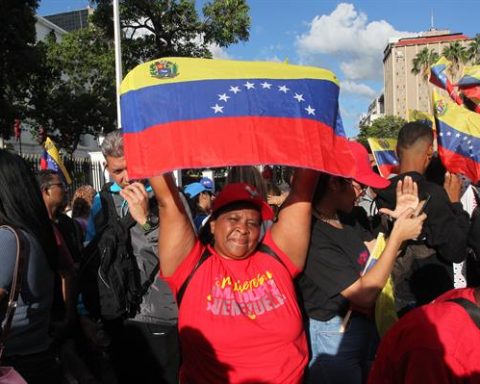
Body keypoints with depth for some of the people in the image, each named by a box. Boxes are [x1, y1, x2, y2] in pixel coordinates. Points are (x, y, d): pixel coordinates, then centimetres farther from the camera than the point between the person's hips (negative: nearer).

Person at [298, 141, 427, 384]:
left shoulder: (346, 218, 1)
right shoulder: (312, 235, -28)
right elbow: (364, 294, -26)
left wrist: (400, 218, -7)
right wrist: (398, 236, -22)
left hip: (365, 326, 9)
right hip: (333, 336, -8)